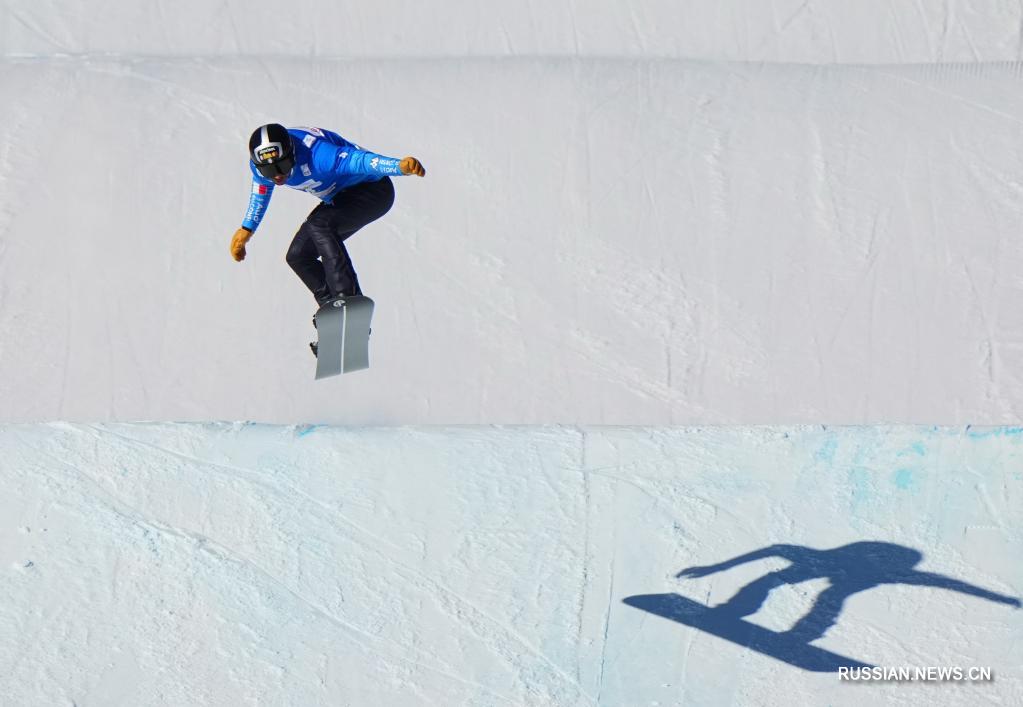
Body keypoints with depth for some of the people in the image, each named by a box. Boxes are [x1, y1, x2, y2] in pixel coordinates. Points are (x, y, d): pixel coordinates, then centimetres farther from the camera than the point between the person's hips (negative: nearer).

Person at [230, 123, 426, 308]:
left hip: (373, 190, -9)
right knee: (298, 255, 2)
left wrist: (400, 166, -65)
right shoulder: (259, 163, -13)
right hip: (340, 197, 9)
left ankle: (348, 297, -34)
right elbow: (261, 189, 12)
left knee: (319, 224, -31)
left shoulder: (314, 154, -36)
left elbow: (359, 160, -49)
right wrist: (247, 228, 21)